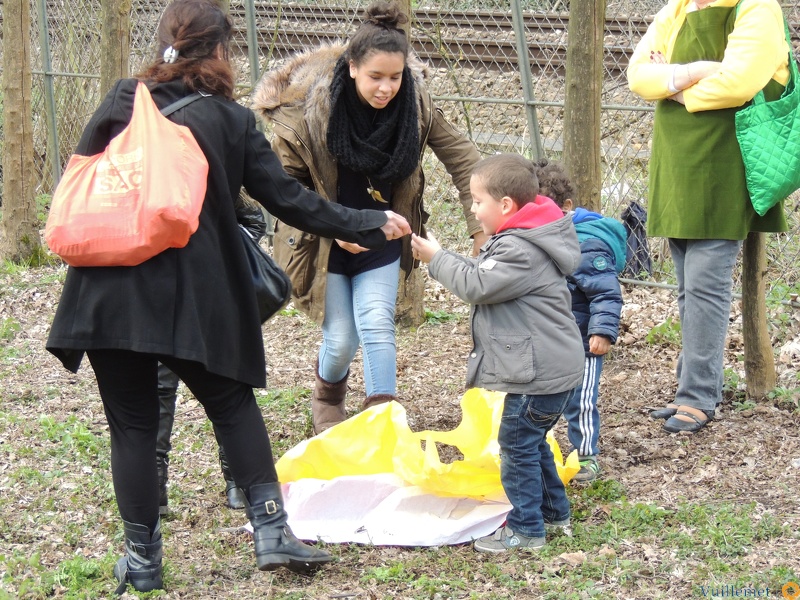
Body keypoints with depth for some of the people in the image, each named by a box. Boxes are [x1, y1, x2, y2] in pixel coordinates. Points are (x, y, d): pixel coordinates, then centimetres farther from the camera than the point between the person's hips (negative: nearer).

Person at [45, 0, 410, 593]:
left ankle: (141, 560, 11)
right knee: (234, 406, 16)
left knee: (132, 424, 8)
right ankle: (272, 530, 10)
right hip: (195, 297, -1)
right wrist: (369, 226, 10)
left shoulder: (121, 103, 4)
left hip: (109, 293, 1)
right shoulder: (230, 120, 0)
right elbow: (289, 200, 0)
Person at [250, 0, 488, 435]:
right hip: (323, 242, -2)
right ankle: (327, 399, 34)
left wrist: (480, 228, -12)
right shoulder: (308, 109, -24)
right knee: (341, 339, 1)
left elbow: (461, 159, -5)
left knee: (377, 325, -13)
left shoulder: (415, 103, -16)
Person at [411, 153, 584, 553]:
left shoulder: (520, 250, -21)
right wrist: (439, 258, 11)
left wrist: (436, 259, -11)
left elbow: (478, 285, -22)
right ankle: (553, 512, 33)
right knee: (532, 442, 22)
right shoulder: (522, 239, 13)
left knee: (517, 444, -4)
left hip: (540, 372, -11)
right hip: (551, 366, 11)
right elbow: (482, 273, 20)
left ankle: (526, 528, 3)